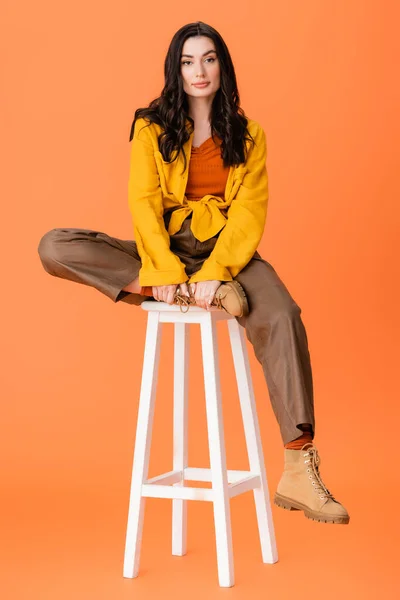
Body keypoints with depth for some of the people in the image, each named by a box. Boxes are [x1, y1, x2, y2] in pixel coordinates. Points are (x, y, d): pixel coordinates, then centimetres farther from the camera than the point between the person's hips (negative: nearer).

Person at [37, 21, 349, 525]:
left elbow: (249, 213, -4)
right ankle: (175, 293, -29)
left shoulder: (248, 136, 7)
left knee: (282, 318, -33)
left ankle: (299, 470, -36)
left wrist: (214, 272, -22)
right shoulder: (151, 128, 6)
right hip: (162, 251, 1)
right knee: (55, 248, -22)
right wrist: (166, 272, -23)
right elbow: (144, 204, -6)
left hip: (225, 252, -1)